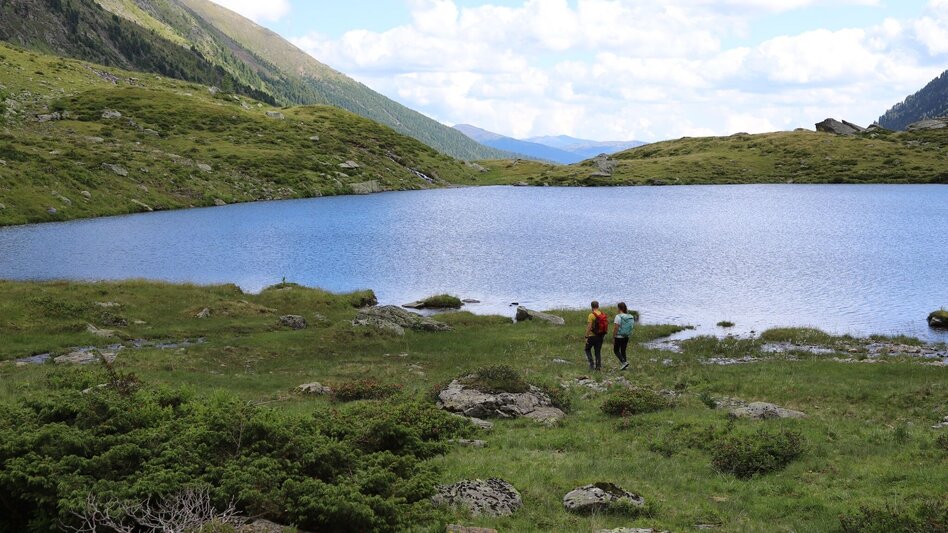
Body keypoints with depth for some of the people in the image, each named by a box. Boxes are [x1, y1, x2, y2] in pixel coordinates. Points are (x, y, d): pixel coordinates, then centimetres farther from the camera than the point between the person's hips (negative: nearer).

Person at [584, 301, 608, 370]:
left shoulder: (591, 315, -15)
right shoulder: (603, 315, 4)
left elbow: (589, 327, -18)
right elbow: (607, 326, 8)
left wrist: (586, 337, -14)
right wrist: (603, 334, 17)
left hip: (592, 336, -5)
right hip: (600, 336, 5)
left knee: (588, 349, 13)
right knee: (598, 351, 12)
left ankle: (591, 364, 1)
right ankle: (598, 366, 9)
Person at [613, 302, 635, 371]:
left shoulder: (618, 317, -16)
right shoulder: (629, 317, 2)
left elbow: (616, 329, -16)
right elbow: (631, 327, 8)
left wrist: (613, 338, -8)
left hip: (619, 337, -6)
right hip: (626, 337, 6)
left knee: (616, 350, 9)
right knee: (623, 351, 15)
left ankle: (624, 362, -8)